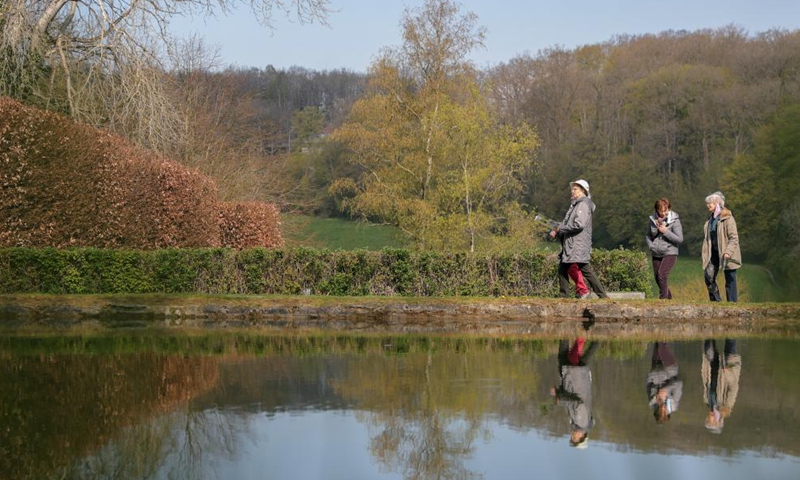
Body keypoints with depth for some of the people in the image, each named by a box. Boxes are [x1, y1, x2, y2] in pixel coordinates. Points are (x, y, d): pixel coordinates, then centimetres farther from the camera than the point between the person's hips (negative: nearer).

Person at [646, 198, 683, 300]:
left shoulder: (674, 220, -9)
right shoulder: (653, 219, 3)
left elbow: (680, 239, -13)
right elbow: (648, 235, 17)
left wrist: (666, 232, -19)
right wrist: (651, 245, -2)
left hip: (670, 253, -5)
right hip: (656, 254, 5)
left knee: (662, 274, -23)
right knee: (657, 278, 10)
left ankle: (663, 297, -15)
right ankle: (669, 296, 30)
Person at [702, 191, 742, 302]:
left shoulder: (727, 218, -11)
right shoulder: (711, 218, 12)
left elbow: (734, 238, -15)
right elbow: (707, 237, 17)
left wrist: (728, 252, -24)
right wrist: (705, 254, 11)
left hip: (725, 255, -7)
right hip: (714, 253, 7)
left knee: (730, 281, 0)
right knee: (709, 277, -2)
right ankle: (715, 301, 9)